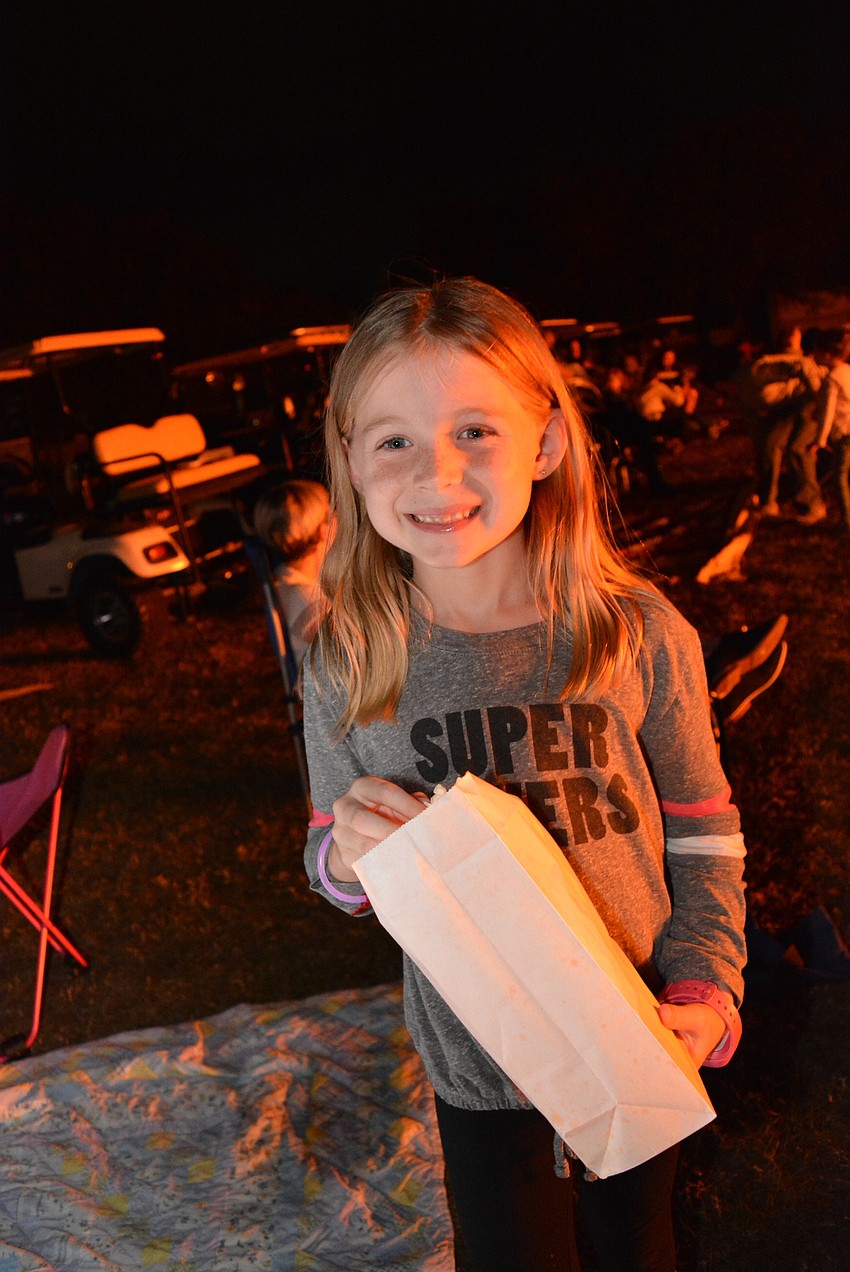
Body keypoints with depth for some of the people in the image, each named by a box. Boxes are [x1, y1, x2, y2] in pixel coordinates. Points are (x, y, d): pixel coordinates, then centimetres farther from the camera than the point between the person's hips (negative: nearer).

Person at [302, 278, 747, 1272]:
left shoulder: (641, 634, -16)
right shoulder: (345, 666, -15)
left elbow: (704, 835, -4)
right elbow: (331, 860, -2)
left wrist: (705, 996, -13)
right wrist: (345, 853, -23)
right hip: (477, 1055, 0)